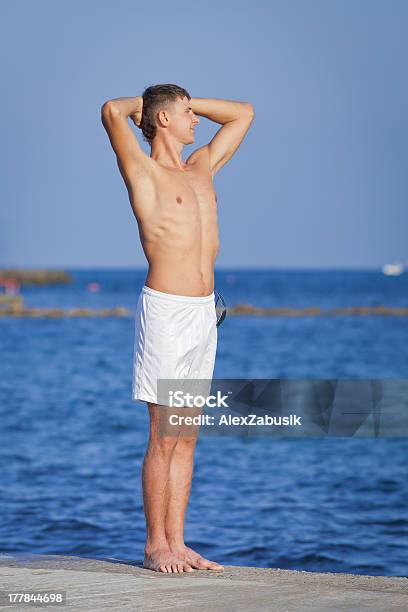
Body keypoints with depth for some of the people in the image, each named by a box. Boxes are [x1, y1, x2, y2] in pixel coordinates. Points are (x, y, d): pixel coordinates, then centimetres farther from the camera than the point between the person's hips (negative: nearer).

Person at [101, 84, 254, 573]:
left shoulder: (202, 167, 17)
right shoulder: (142, 171, -3)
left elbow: (242, 114, 27)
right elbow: (112, 111, -19)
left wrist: (186, 102, 20)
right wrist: (142, 104, 2)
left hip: (204, 313, 7)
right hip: (166, 312, -7)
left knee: (186, 438, 8)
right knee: (164, 437, -4)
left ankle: (176, 544, 11)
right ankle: (155, 546, 2)